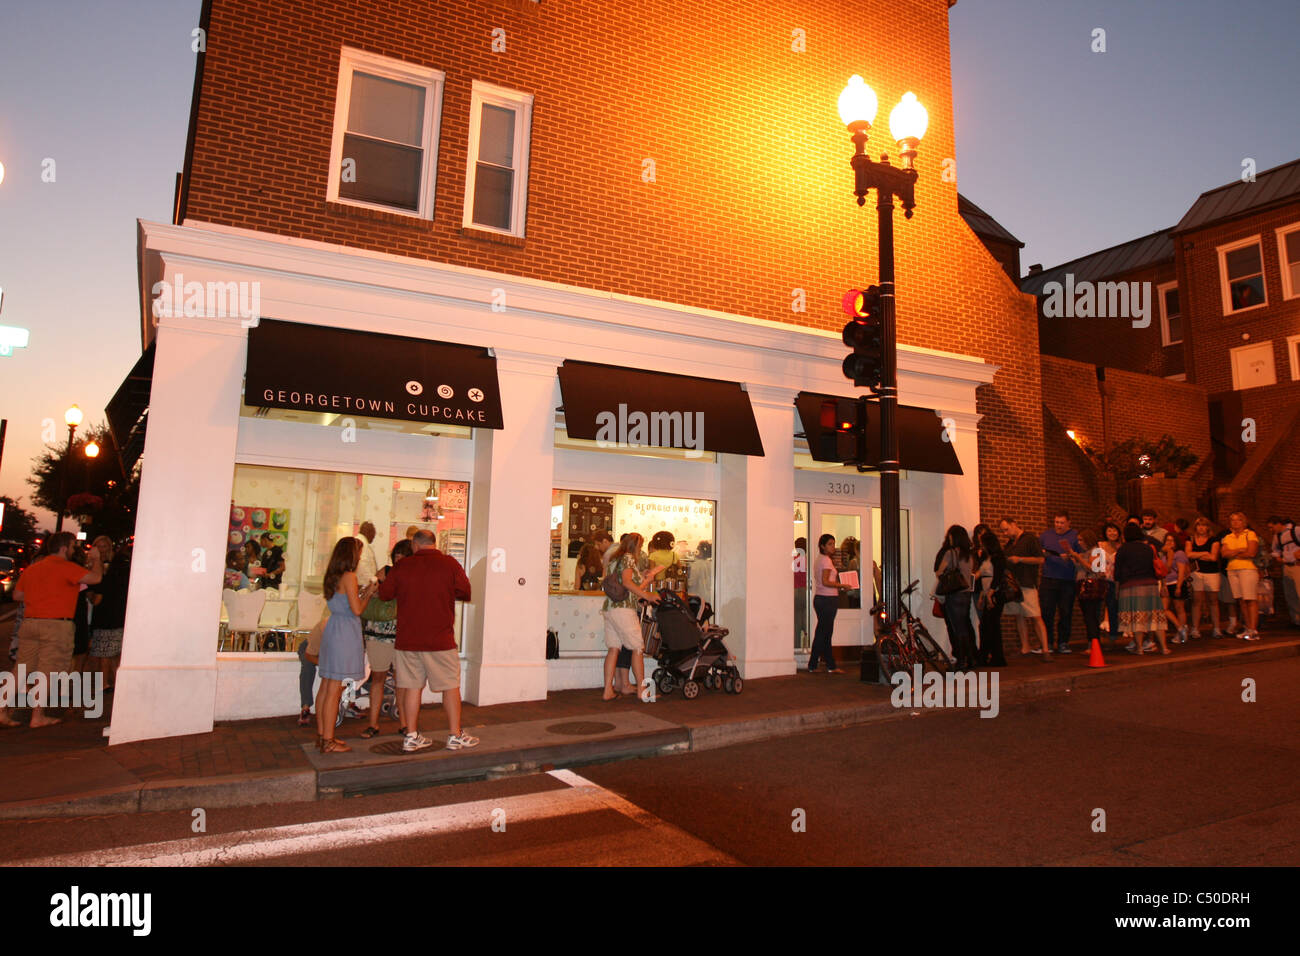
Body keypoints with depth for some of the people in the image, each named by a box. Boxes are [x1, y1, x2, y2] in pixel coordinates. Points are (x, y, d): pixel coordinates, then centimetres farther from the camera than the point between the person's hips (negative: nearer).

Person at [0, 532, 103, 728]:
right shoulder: (66, 567, -8)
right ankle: (38, 717, 1)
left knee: (22, 670, 12)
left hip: (29, 622, 7)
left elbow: (17, 594, 24)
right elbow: (96, 578, -10)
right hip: (56, 625, -7)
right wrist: (96, 559, 7)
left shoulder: (32, 568, 16)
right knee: (47, 672, -2)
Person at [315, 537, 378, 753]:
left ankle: (321, 735, 21)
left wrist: (363, 593, 18)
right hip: (345, 632, -9)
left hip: (332, 629, 9)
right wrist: (368, 594, 0)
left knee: (326, 686, 13)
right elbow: (357, 609, -16)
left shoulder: (332, 577, 12)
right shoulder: (349, 576, -13)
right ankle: (328, 741, 0)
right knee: (334, 689, -5)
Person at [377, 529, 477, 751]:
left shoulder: (402, 566, 0)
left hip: (407, 639, 3)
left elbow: (384, 593, 7)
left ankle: (411, 736, 16)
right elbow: (465, 593, 0)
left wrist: (386, 581, 28)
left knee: (412, 686, 11)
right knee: (451, 686, 7)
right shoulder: (449, 564, -6)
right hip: (440, 640, -3)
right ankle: (455, 735, 13)